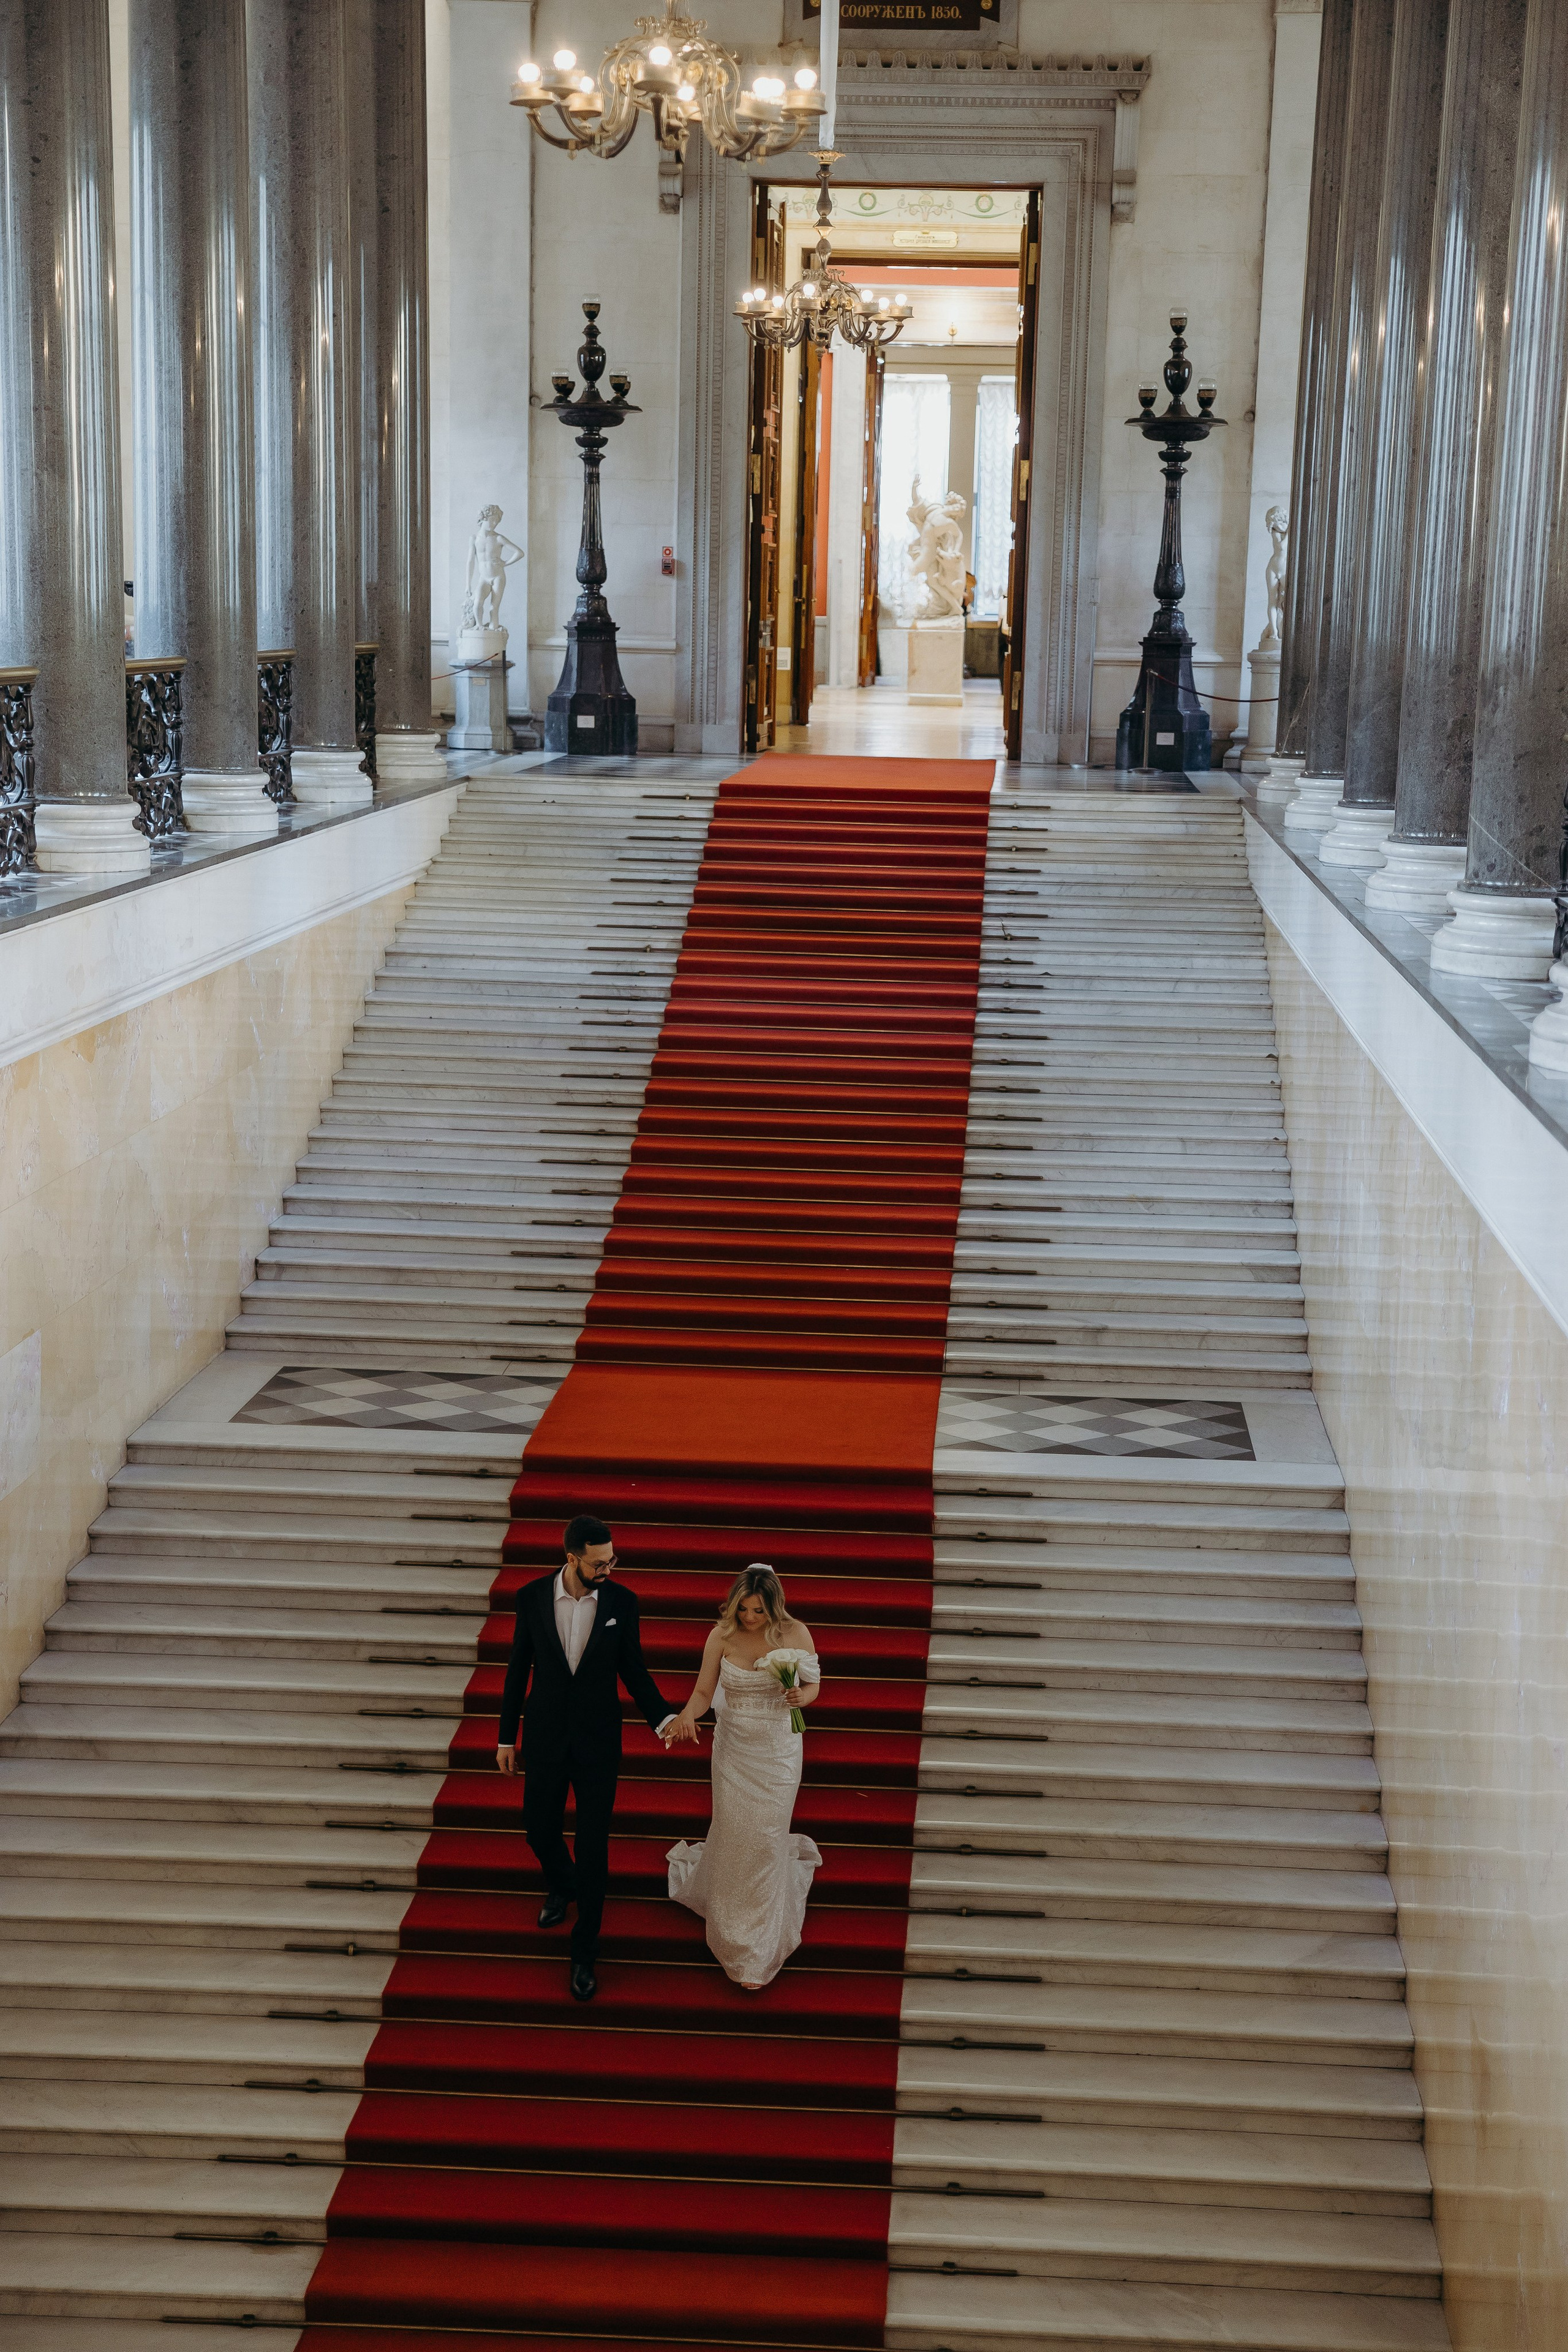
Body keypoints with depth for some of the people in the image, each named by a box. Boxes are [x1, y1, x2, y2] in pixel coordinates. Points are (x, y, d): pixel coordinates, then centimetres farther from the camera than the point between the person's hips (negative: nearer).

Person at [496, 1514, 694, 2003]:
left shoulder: (622, 1601, -11)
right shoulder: (532, 1597, -10)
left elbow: (633, 1670, -1)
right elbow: (519, 1668, 0)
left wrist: (665, 1718, -16)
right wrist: (506, 1737, 4)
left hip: (598, 1741, -1)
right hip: (545, 1737, 1)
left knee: (593, 1847, 1)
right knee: (539, 1828, 15)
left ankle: (584, 1953, 16)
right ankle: (561, 1885, 51)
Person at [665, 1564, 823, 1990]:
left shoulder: (794, 1634, -12)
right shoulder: (722, 1637, -10)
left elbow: (814, 1684, -1)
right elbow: (704, 1690, -5)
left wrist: (801, 1696, -24)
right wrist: (687, 1714, -26)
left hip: (778, 1749, -1)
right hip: (732, 1747, 1)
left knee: (766, 1841, 2)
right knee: (732, 1834, 10)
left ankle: (758, 1954, 17)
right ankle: (733, 1935, 38)